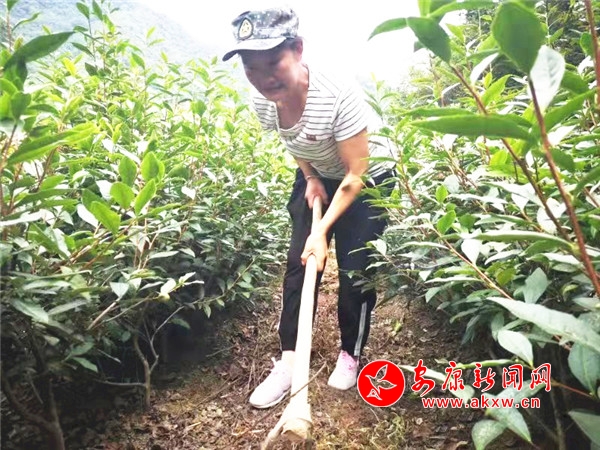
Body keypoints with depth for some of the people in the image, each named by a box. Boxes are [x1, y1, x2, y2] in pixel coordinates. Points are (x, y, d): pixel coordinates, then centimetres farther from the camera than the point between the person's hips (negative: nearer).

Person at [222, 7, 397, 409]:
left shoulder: (339, 96, -35)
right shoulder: (263, 100, -17)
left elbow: (356, 175, -29)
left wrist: (322, 231, -32)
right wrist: (310, 179, -8)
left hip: (368, 180, -4)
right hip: (318, 179, 5)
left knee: (356, 271, -4)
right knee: (298, 264, 0)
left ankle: (351, 354, 21)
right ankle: (289, 360, 11)